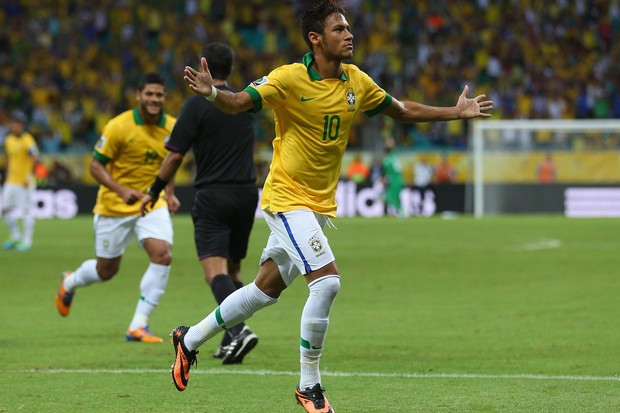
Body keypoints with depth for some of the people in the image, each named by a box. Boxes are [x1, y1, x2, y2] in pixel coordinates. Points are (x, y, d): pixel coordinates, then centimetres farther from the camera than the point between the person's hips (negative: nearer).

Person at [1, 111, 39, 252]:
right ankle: (15, 237, 23)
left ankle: (27, 241, 4)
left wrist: (29, 176, -24)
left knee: (26, 211, -2)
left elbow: (35, 159, -22)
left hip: (25, 182, -7)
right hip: (12, 181, 7)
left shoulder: (27, 141, -15)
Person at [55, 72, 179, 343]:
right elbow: (95, 165, -13)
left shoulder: (172, 128, -2)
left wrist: (169, 195, 2)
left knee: (162, 255, -21)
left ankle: (138, 326, -13)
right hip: (115, 207, -3)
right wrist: (122, 190, -26)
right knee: (106, 270, 9)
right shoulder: (119, 126, -16)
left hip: (153, 202, 3)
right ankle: (70, 283, 46)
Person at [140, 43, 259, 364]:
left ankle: (238, 329, -35)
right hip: (246, 194, 6)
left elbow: (175, 156, -10)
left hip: (213, 196, -6)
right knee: (233, 268, 17)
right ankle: (232, 339, 13)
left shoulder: (197, 104, -7)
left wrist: (154, 191, 1)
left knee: (215, 268, -14)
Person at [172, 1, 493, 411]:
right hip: (288, 198, -7)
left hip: (321, 205, 7)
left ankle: (190, 338, 34)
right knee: (327, 281, -19)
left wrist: (457, 112, 15)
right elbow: (239, 103, -23)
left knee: (266, 290, 14)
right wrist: (212, 92, -45)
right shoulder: (290, 78, -16)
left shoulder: (357, 81, 3)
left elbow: (403, 111, 17)